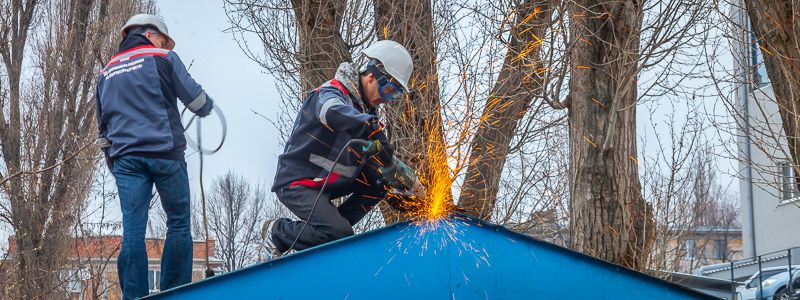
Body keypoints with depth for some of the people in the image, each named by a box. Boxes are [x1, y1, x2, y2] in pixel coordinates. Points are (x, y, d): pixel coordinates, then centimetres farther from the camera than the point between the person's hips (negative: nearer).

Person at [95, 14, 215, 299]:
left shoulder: (106, 73, 21)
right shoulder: (162, 57, 4)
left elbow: (103, 126, 23)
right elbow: (195, 98, 3)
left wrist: (114, 165, 28)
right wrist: (208, 107, 25)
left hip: (124, 157, 4)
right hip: (165, 152, -4)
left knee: (132, 230, -2)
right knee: (178, 224, 4)